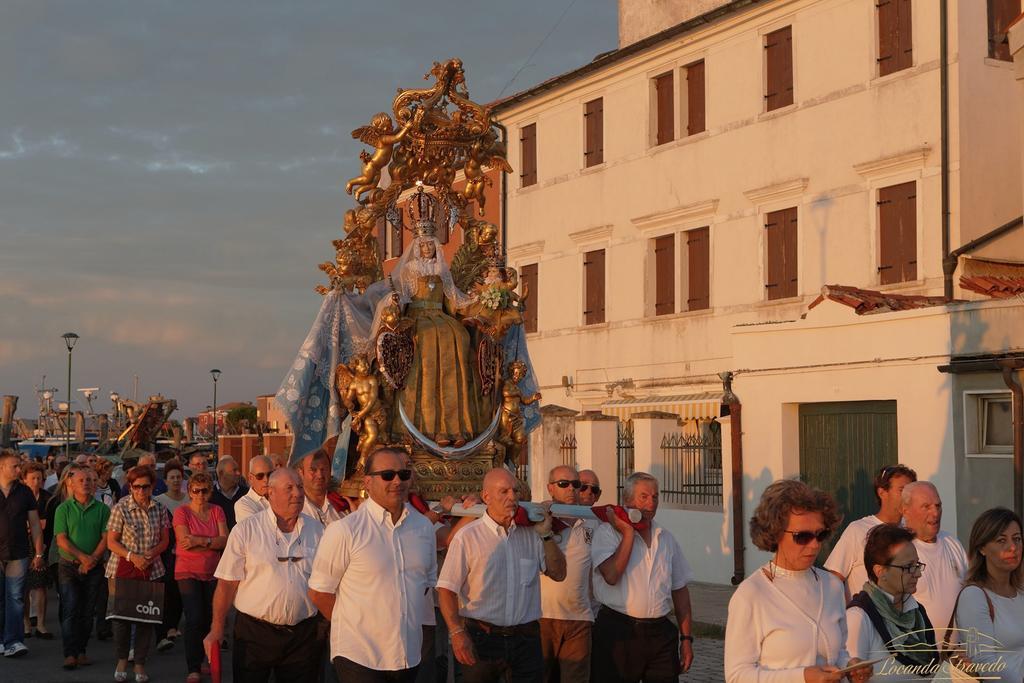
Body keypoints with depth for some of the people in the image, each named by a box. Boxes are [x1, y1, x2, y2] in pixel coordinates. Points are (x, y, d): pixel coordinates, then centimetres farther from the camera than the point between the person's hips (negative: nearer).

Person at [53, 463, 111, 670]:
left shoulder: (102, 509, 5)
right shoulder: (63, 509, 2)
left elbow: (106, 538, 0)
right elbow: (61, 539, -5)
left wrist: (93, 558, -13)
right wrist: (82, 557, -16)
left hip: (94, 568, 2)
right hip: (69, 566, -2)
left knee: (87, 612, 5)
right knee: (70, 610, -8)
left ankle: (81, 651, 14)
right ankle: (70, 654, -9)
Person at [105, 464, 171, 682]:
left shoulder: (159, 509, 3)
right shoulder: (120, 508, -6)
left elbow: (164, 540, 9)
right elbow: (111, 542, -5)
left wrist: (153, 553, -11)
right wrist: (132, 556, -18)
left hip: (151, 570, 2)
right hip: (123, 568, -2)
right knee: (121, 614, 2)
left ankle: (140, 664, 14)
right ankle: (122, 661, 21)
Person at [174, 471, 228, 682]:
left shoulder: (217, 512, 5)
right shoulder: (182, 512, -5)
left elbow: (225, 540, -6)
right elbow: (185, 541, -15)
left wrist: (201, 541, -19)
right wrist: (213, 543, -11)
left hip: (213, 573, 4)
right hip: (188, 572, -4)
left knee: (209, 619, 8)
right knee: (194, 619, -9)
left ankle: (202, 661, 22)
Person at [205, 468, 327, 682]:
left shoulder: (317, 530, 6)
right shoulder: (246, 530, -3)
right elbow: (227, 583, -4)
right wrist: (216, 630, -7)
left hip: (304, 634, 3)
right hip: (254, 632, -2)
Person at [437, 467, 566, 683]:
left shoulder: (531, 533, 7)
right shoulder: (468, 536, -5)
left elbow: (558, 574, 8)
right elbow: (446, 589, -6)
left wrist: (546, 535, -3)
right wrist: (457, 633, -15)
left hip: (526, 639, 3)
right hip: (481, 640, -3)